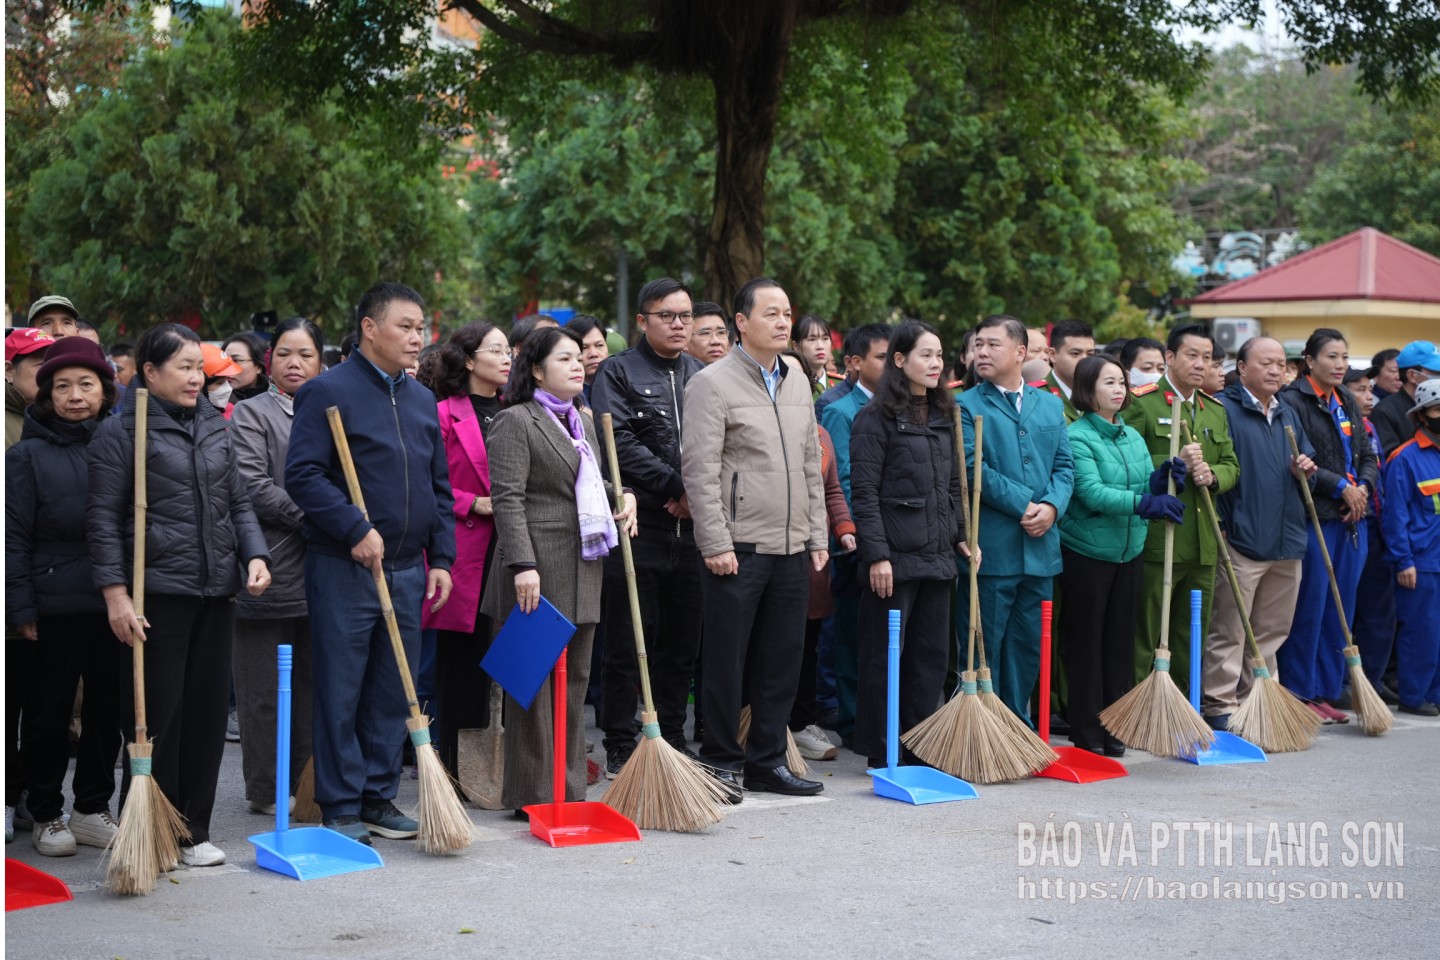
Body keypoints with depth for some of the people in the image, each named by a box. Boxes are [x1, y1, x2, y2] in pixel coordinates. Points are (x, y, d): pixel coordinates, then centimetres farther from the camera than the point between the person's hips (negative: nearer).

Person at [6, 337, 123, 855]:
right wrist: (22, 608, -8)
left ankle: (93, 809, 22)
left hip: (116, 603, 3)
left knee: (108, 710, 9)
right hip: (55, 607, -3)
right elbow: (14, 539, -3)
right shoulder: (28, 455, -2)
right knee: (49, 714, 6)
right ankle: (47, 815, 19)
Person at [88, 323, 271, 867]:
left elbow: (238, 503, 20)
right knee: (157, 715, -2)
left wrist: (254, 556, 3)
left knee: (208, 711, 9)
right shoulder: (120, 432, -4)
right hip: (156, 593, -6)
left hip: (216, 593, 6)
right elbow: (103, 519, -7)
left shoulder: (215, 429, 15)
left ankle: (194, 831, 19)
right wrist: (116, 594, -14)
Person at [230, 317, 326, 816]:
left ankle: (305, 782, 16)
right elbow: (253, 486, -11)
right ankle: (265, 789, 8)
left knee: (312, 681, 9)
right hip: (270, 568, -5)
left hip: (319, 569, 5)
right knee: (265, 685, 0)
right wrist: (310, 518, -16)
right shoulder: (251, 413, 0)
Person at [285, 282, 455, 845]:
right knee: (340, 693, 0)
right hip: (343, 568, -7)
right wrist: (356, 530, -20)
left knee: (393, 693, 11)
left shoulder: (422, 400, 14)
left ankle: (379, 799, 20)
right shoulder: (328, 391, -7)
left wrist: (441, 558, 11)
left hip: (407, 570, 7)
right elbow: (301, 475, -16)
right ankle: (341, 808, 8)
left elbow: (439, 488, 19)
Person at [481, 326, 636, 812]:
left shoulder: (583, 422, 19)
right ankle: (533, 794, 2)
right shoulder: (515, 422, -7)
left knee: (575, 678, 11)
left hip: (583, 568, 8)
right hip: (538, 569, -8)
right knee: (534, 680, -4)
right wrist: (523, 564, -21)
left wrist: (623, 496, 11)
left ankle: (570, 789, 18)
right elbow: (507, 498, -14)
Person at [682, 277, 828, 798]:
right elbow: (699, 470, -11)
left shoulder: (797, 384, 15)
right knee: (727, 659, 0)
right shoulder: (713, 383, -7)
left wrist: (817, 536, 13)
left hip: (791, 548, 7)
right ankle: (721, 762, 11)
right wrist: (716, 543, -15)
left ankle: (767, 760, 20)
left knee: (783, 658, 10)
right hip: (738, 547, -6)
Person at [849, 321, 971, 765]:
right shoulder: (876, 417, -7)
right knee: (885, 654, 0)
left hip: (936, 555, 7)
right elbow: (864, 492, -11)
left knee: (932, 653, 9)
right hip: (895, 556, -7)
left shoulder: (943, 416, 15)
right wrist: (877, 554, -16)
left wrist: (961, 535, 12)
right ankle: (880, 751, 7)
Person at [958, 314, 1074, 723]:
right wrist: (1023, 506, -15)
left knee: (1028, 645, 11)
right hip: (990, 549, -5)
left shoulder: (1049, 405, 13)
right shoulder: (967, 406, -2)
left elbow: (1065, 466, 10)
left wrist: (1052, 506, -9)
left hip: (1040, 548, 5)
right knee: (984, 647, 1)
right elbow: (974, 469, -12)